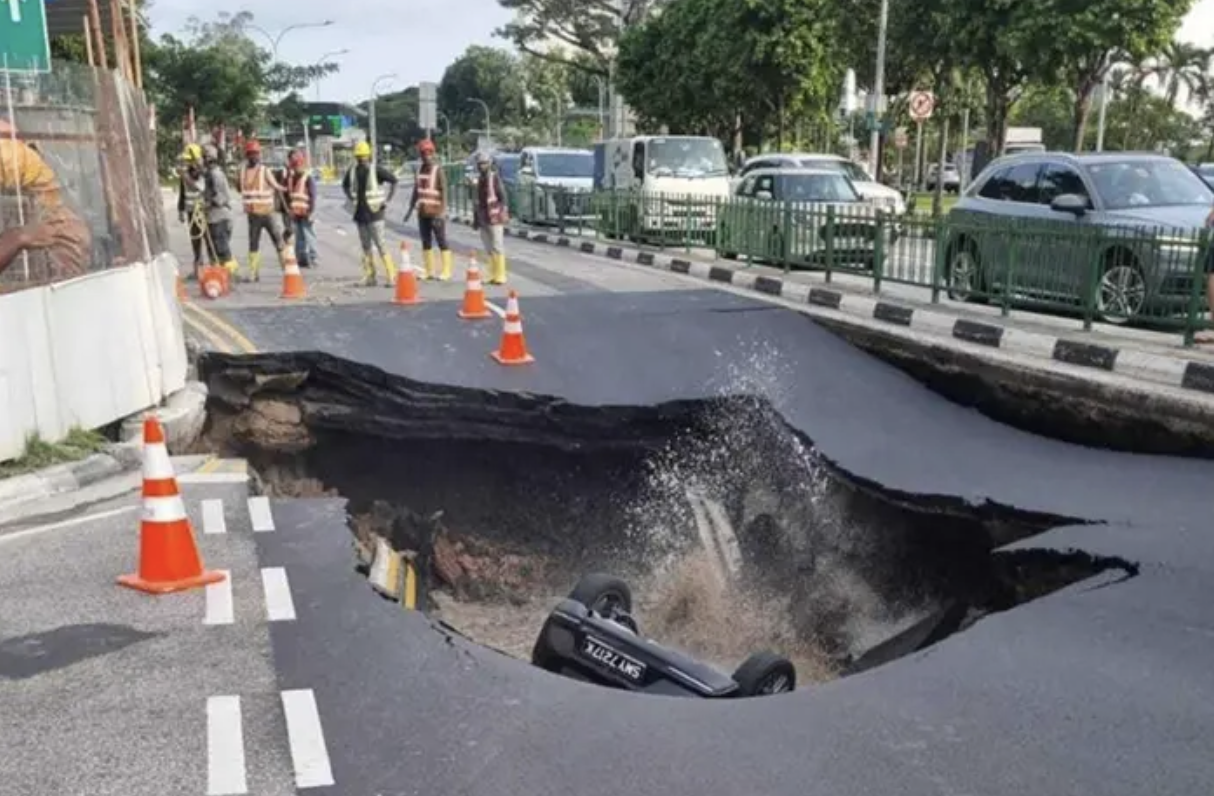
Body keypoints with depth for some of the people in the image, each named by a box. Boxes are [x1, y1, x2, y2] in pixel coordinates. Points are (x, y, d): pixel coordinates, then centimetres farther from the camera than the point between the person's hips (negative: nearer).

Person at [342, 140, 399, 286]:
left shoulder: (376, 169, -8)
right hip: (359, 214, 5)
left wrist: (387, 200, -7)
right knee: (366, 246, 9)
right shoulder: (352, 171, 7)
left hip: (374, 213, -5)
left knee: (381, 244, -11)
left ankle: (391, 276, -10)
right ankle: (369, 276, 15)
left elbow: (394, 180, -5)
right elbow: (345, 185, 26)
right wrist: (352, 199, 14)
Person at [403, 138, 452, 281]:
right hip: (422, 213, 7)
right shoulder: (420, 170, 11)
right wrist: (411, 210, 17)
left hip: (435, 213, -7)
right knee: (426, 242, 9)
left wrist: (442, 212, -21)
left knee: (441, 242, -3)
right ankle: (429, 272, 16)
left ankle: (446, 271, 1)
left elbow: (444, 192, -13)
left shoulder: (437, 170, -7)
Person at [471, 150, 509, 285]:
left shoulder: (495, 178, -6)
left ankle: (500, 276, -2)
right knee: (488, 249, 9)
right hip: (483, 220, 7)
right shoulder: (479, 180, 14)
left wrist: (502, 215, -16)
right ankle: (493, 275, 14)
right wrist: (475, 219, 18)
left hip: (495, 219, -7)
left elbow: (502, 197, -9)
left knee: (497, 247, -5)